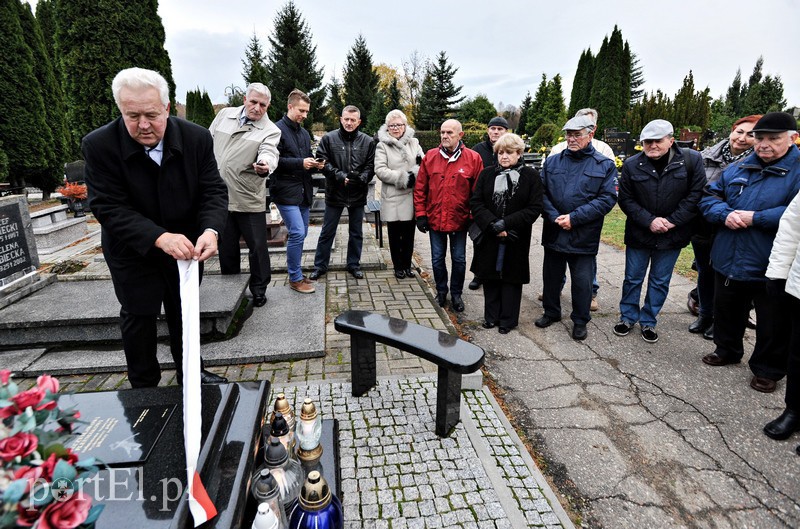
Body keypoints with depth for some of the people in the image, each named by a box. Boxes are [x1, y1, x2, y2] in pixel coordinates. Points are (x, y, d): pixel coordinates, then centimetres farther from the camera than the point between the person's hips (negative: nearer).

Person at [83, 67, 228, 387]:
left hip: (185, 245, 2)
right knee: (138, 318, 11)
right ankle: (144, 388, 33)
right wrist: (160, 238, -36)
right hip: (132, 252, -2)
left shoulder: (196, 138, -14)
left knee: (186, 313, 17)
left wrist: (210, 230, -33)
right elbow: (109, 208, -21)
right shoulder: (99, 145, -19)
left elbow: (213, 190, -13)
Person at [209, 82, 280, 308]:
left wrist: (265, 166, -49)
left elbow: (269, 153, -26)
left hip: (249, 200, -4)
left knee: (257, 247, 2)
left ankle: (259, 290, 21)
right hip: (219, 196, 4)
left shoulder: (270, 130, -7)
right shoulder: (224, 114, 7)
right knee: (226, 247, 16)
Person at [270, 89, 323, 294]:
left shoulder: (304, 133, 18)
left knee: (301, 233, 11)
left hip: (303, 191, 8)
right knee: (297, 233, -12)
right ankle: (295, 279, 1)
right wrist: (300, 163, -20)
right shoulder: (277, 129, -8)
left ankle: (296, 273, 24)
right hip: (286, 191, -8)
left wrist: (314, 163, 4)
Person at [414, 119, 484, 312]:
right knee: (437, 259, 13)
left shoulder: (473, 158, -6)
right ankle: (441, 291, 34)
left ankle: (456, 294, 31)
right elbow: (420, 188, 2)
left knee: (459, 259, 11)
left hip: (459, 220, -1)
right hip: (435, 220, 2)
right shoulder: (430, 156, 0)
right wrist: (421, 214, -2)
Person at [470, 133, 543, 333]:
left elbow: (534, 208, -7)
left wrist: (505, 223, -16)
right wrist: (492, 224, -15)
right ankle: (491, 316, 25)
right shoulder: (487, 174, 5)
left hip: (516, 238, -2)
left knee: (511, 277, 7)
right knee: (490, 276, 10)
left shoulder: (531, 176, -1)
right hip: (489, 237, 2)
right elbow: (475, 202, -1)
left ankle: (508, 320, 21)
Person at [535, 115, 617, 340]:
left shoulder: (605, 165, -1)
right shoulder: (552, 162, 6)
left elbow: (607, 198, -9)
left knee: (582, 280, 7)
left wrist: (574, 217, -17)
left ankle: (580, 321, 25)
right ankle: (551, 312, 35)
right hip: (553, 232, 3)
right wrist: (554, 217, -15)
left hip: (584, 235, -2)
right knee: (551, 275, 15)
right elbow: (542, 193, 1)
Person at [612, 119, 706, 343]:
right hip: (638, 234, 0)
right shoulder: (632, 165, -5)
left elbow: (696, 195, -7)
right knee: (633, 278, 11)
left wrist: (672, 221, -16)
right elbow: (625, 199, -5)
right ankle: (628, 317, 28)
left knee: (660, 282, 11)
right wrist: (649, 221, -16)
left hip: (672, 236, 0)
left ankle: (648, 321, 27)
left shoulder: (691, 160, -7)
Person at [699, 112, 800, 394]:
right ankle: (727, 350, 43)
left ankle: (767, 369, 29)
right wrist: (725, 213, -11)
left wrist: (755, 218, -24)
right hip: (728, 261, 5)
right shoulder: (737, 169, 8)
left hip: (770, 267, -5)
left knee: (772, 324, 10)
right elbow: (709, 198, 8)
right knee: (727, 312, 22)